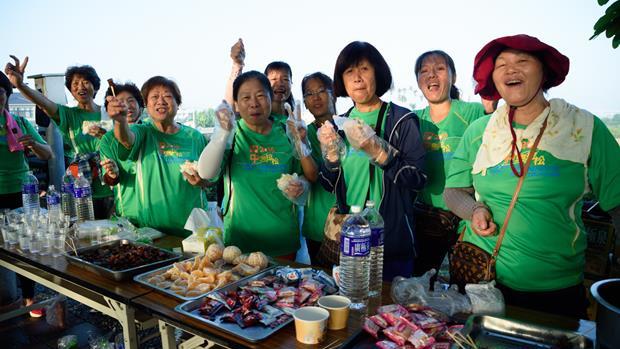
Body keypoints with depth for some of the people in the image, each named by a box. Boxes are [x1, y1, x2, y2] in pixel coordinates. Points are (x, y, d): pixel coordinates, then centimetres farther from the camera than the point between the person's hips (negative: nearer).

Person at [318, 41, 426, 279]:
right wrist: (332, 155, -11)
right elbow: (329, 185, 7)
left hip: (393, 242, -4)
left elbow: (417, 179, -15)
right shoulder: (342, 124, 7)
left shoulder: (402, 120, -6)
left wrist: (377, 150, -25)